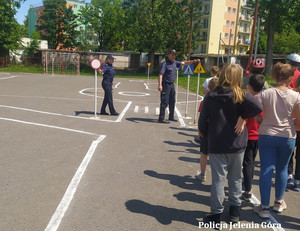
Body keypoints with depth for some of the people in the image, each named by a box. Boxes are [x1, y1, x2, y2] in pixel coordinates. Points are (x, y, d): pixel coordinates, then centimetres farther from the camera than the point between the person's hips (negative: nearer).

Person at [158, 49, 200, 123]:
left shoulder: (175, 63, 11)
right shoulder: (165, 63, -14)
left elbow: (184, 63, 19)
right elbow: (160, 74, -21)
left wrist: (194, 61, 9)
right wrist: (160, 85, -31)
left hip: (172, 84, 9)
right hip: (165, 84, -9)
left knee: (172, 101, 16)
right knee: (164, 102, -10)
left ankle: (171, 117, 30)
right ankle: (161, 118, -5)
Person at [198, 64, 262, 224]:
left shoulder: (210, 97, -4)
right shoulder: (241, 96, -6)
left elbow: (202, 122, -5)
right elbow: (257, 107, -25)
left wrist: (206, 135, 12)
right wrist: (243, 116, -8)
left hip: (216, 146, 0)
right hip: (237, 144, 1)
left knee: (218, 179, 7)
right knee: (236, 178, 17)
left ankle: (216, 214, 15)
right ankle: (234, 212, 29)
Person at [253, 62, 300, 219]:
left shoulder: (265, 93, -9)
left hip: (266, 135, 0)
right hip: (287, 137, 1)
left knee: (266, 170, 4)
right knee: (282, 169, 19)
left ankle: (264, 207, 9)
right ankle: (279, 202, 34)